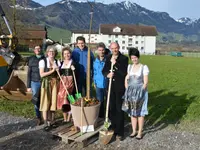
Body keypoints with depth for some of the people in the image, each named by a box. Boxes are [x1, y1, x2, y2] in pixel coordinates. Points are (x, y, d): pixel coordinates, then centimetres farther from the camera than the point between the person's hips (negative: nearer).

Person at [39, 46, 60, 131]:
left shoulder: (57, 62, 9)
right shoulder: (43, 61, -3)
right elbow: (41, 74, -11)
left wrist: (57, 69, -7)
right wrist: (52, 71, -16)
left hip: (55, 83, 4)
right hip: (46, 83, -3)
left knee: (53, 102, 6)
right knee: (46, 103, -2)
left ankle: (52, 121, 19)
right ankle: (46, 124, 4)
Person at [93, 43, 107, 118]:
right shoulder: (95, 61, 5)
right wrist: (95, 82, 14)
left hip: (107, 84, -4)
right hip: (99, 84, 4)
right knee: (100, 101, 15)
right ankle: (100, 116, 30)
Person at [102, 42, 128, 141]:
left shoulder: (124, 58, -7)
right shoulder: (108, 58, 8)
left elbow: (124, 72, -16)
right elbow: (104, 70, 7)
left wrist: (115, 63, -22)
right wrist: (107, 74, -14)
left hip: (120, 87, -4)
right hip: (110, 87, 5)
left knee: (119, 109, 1)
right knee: (111, 108, 13)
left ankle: (119, 132, 9)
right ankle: (113, 127, 32)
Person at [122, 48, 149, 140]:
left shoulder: (144, 67, -7)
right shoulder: (129, 67, 7)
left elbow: (145, 82, -9)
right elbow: (126, 80, 10)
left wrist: (140, 92, -14)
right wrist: (127, 91, 1)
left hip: (141, 92, -4)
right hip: (130, 93, 4)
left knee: (140, 113, 3)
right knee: (132, 112, 9)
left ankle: (140, 132, 14)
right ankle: (134, 131, 22)